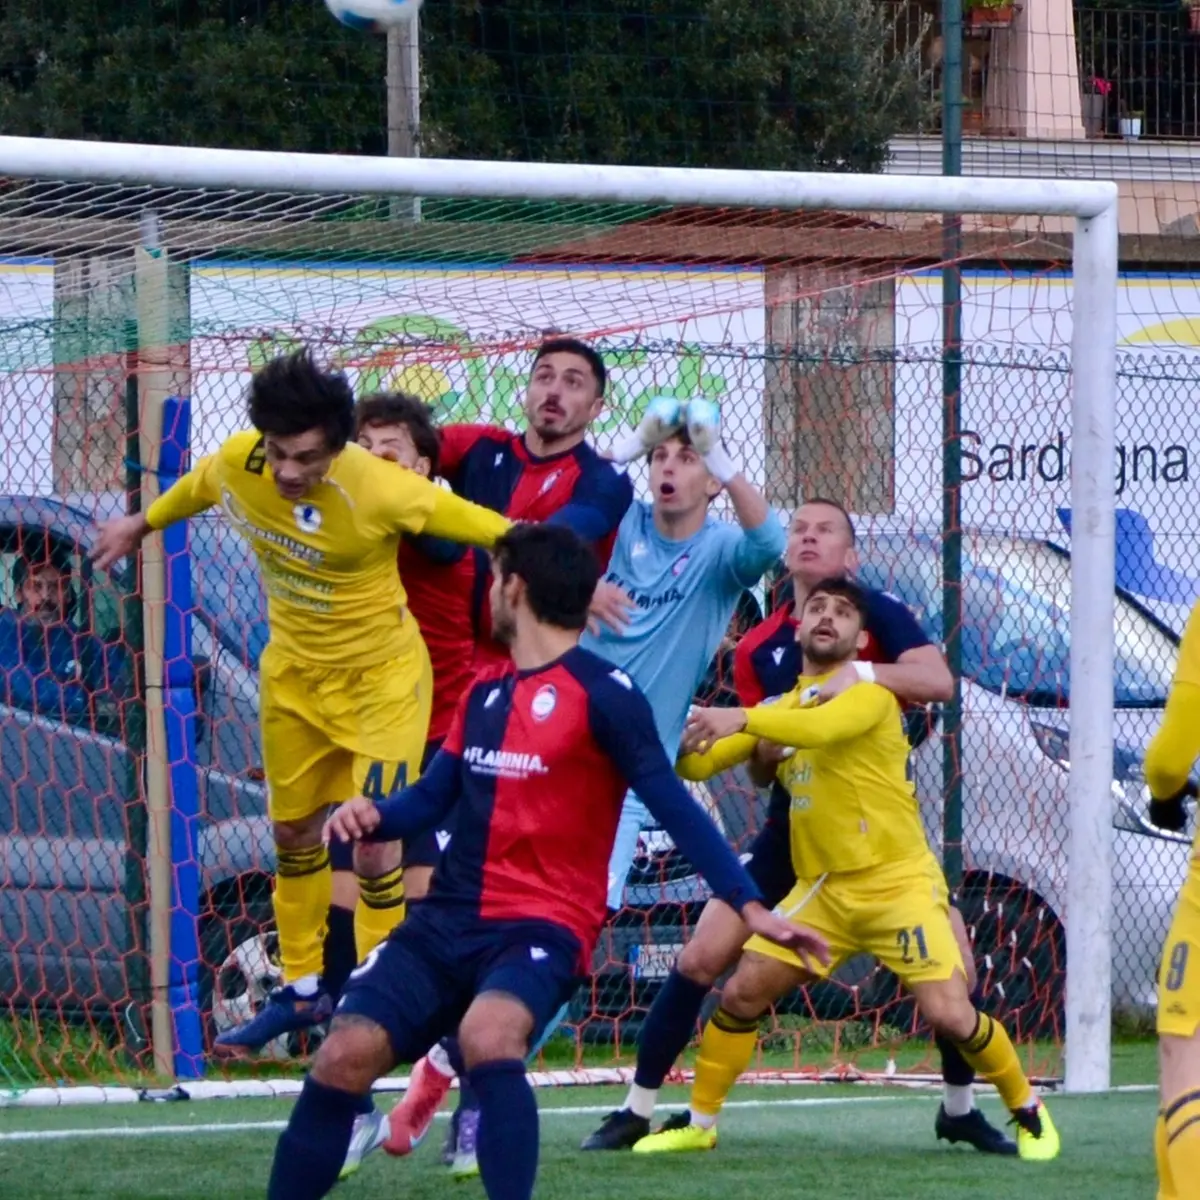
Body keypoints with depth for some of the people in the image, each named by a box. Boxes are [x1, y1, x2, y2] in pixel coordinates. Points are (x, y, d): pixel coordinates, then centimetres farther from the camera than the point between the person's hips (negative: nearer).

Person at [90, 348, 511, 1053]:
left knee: (373, 842, -11)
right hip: (293, 670, 6)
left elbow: (496, 532, -25)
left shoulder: (380, 491, -33)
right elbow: (197, 487, 8)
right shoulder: (237, 463, -17)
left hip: (379, 674, -6)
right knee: (294, 831, 17)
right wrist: (144, 522, 27)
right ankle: (303, 989, 34)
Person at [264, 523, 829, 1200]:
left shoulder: (601, 692, -8)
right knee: (342, 1059, -6)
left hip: (543, 928, -7)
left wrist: (750, 905, -20)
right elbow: (436, 797, 21)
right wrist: (373, 815, -2)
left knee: (487, 1033, -37)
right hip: (448, 921, 7)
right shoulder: (485, 692, 14)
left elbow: (673, 806, -11)